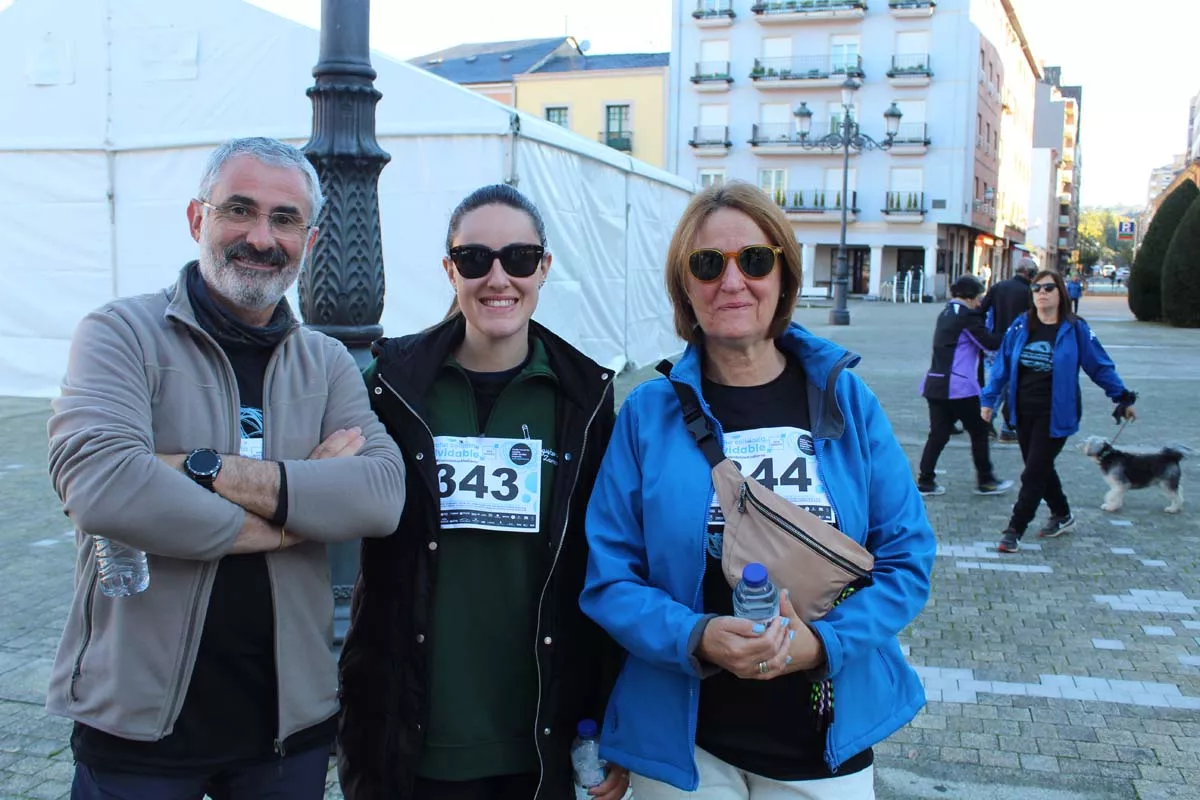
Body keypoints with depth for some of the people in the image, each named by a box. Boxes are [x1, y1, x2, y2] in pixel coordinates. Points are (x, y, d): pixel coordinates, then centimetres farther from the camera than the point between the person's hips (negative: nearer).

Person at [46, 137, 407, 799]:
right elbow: (100, 484, -25)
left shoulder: (327, 364, 4)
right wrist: (294, 511, -16)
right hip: (138, 719, -3)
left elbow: (384, 494, -13)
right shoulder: (121, 333, -7)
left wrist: (208, 469, -22)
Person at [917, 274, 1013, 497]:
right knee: (979, 431, 7)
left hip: (935, 384, 8)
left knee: (938, 433, 8)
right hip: (959, 385, -8)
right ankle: (985, 480, 16)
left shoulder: (946, 313, 17)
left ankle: (925, 481, 4)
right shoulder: (966, 315, -10)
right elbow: (989, 342, -11)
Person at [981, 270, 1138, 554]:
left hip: (1055, 414, -4)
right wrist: (989, 399, 5)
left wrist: (1122, 397, 3)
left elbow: (1101, 367, 0)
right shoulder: (1020, 327, 2)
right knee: (1040, 468, 17)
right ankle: (1062, 515, 38)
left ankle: (1015, 530, 2)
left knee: (1035, 473, -5)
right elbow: (1002, 365, 7)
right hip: (1023, 412, 5)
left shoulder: (1075, 329, -7)